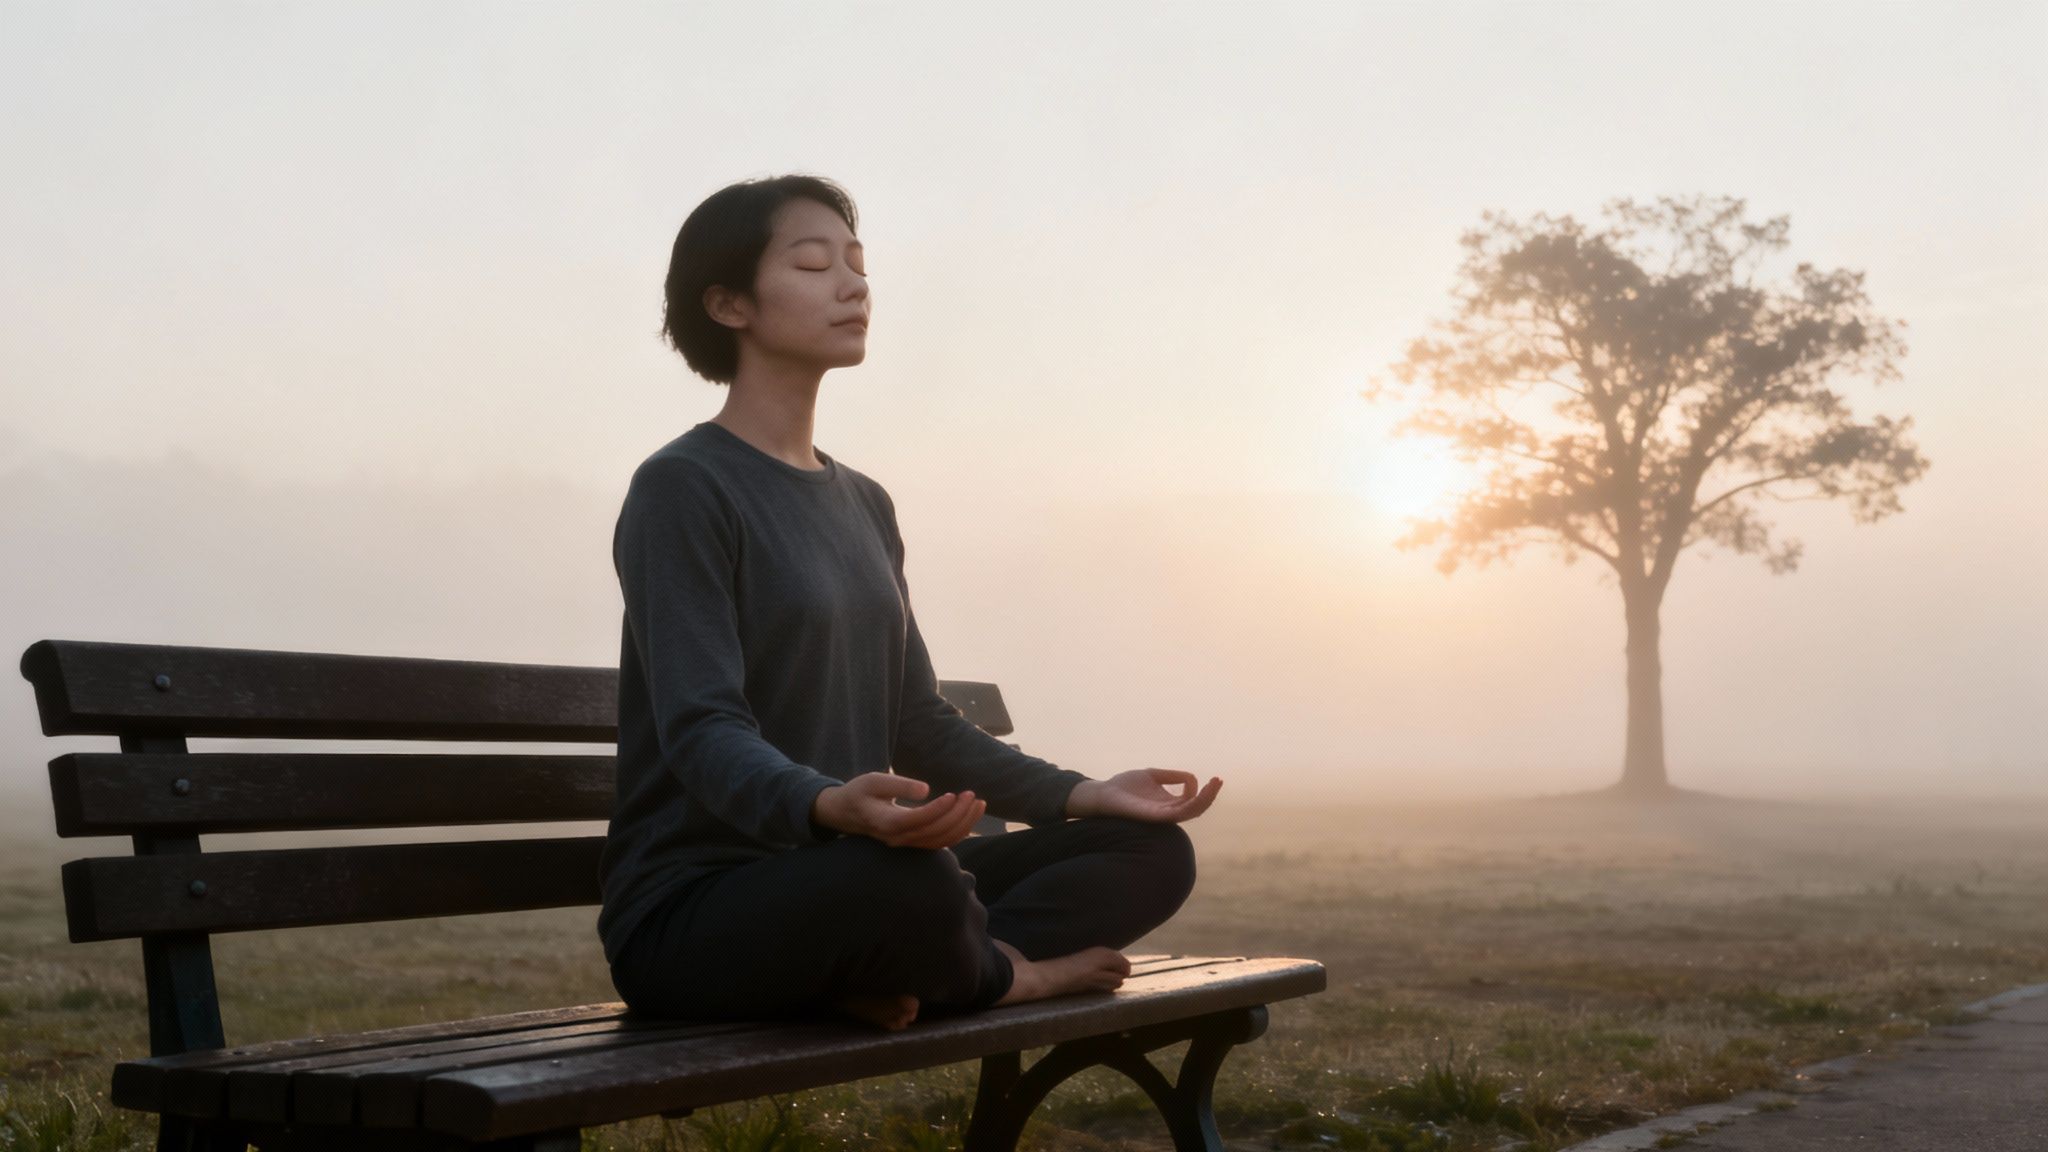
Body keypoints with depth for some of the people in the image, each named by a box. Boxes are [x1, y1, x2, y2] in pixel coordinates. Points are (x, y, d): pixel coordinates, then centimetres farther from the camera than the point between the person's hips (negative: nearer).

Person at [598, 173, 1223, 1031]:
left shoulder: (864, 506, 17)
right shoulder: (682, 488, -8)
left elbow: (917, 720, 18)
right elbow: (700, 728, -19)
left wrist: (1082, 795, 5)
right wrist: (829, 805, -40)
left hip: (845, 881, 8)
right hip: (692, 912, -8)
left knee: (1151, 850, -2)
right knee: (905, 883, -39)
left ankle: (898, 977, -19)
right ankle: (1004, 972, -7)